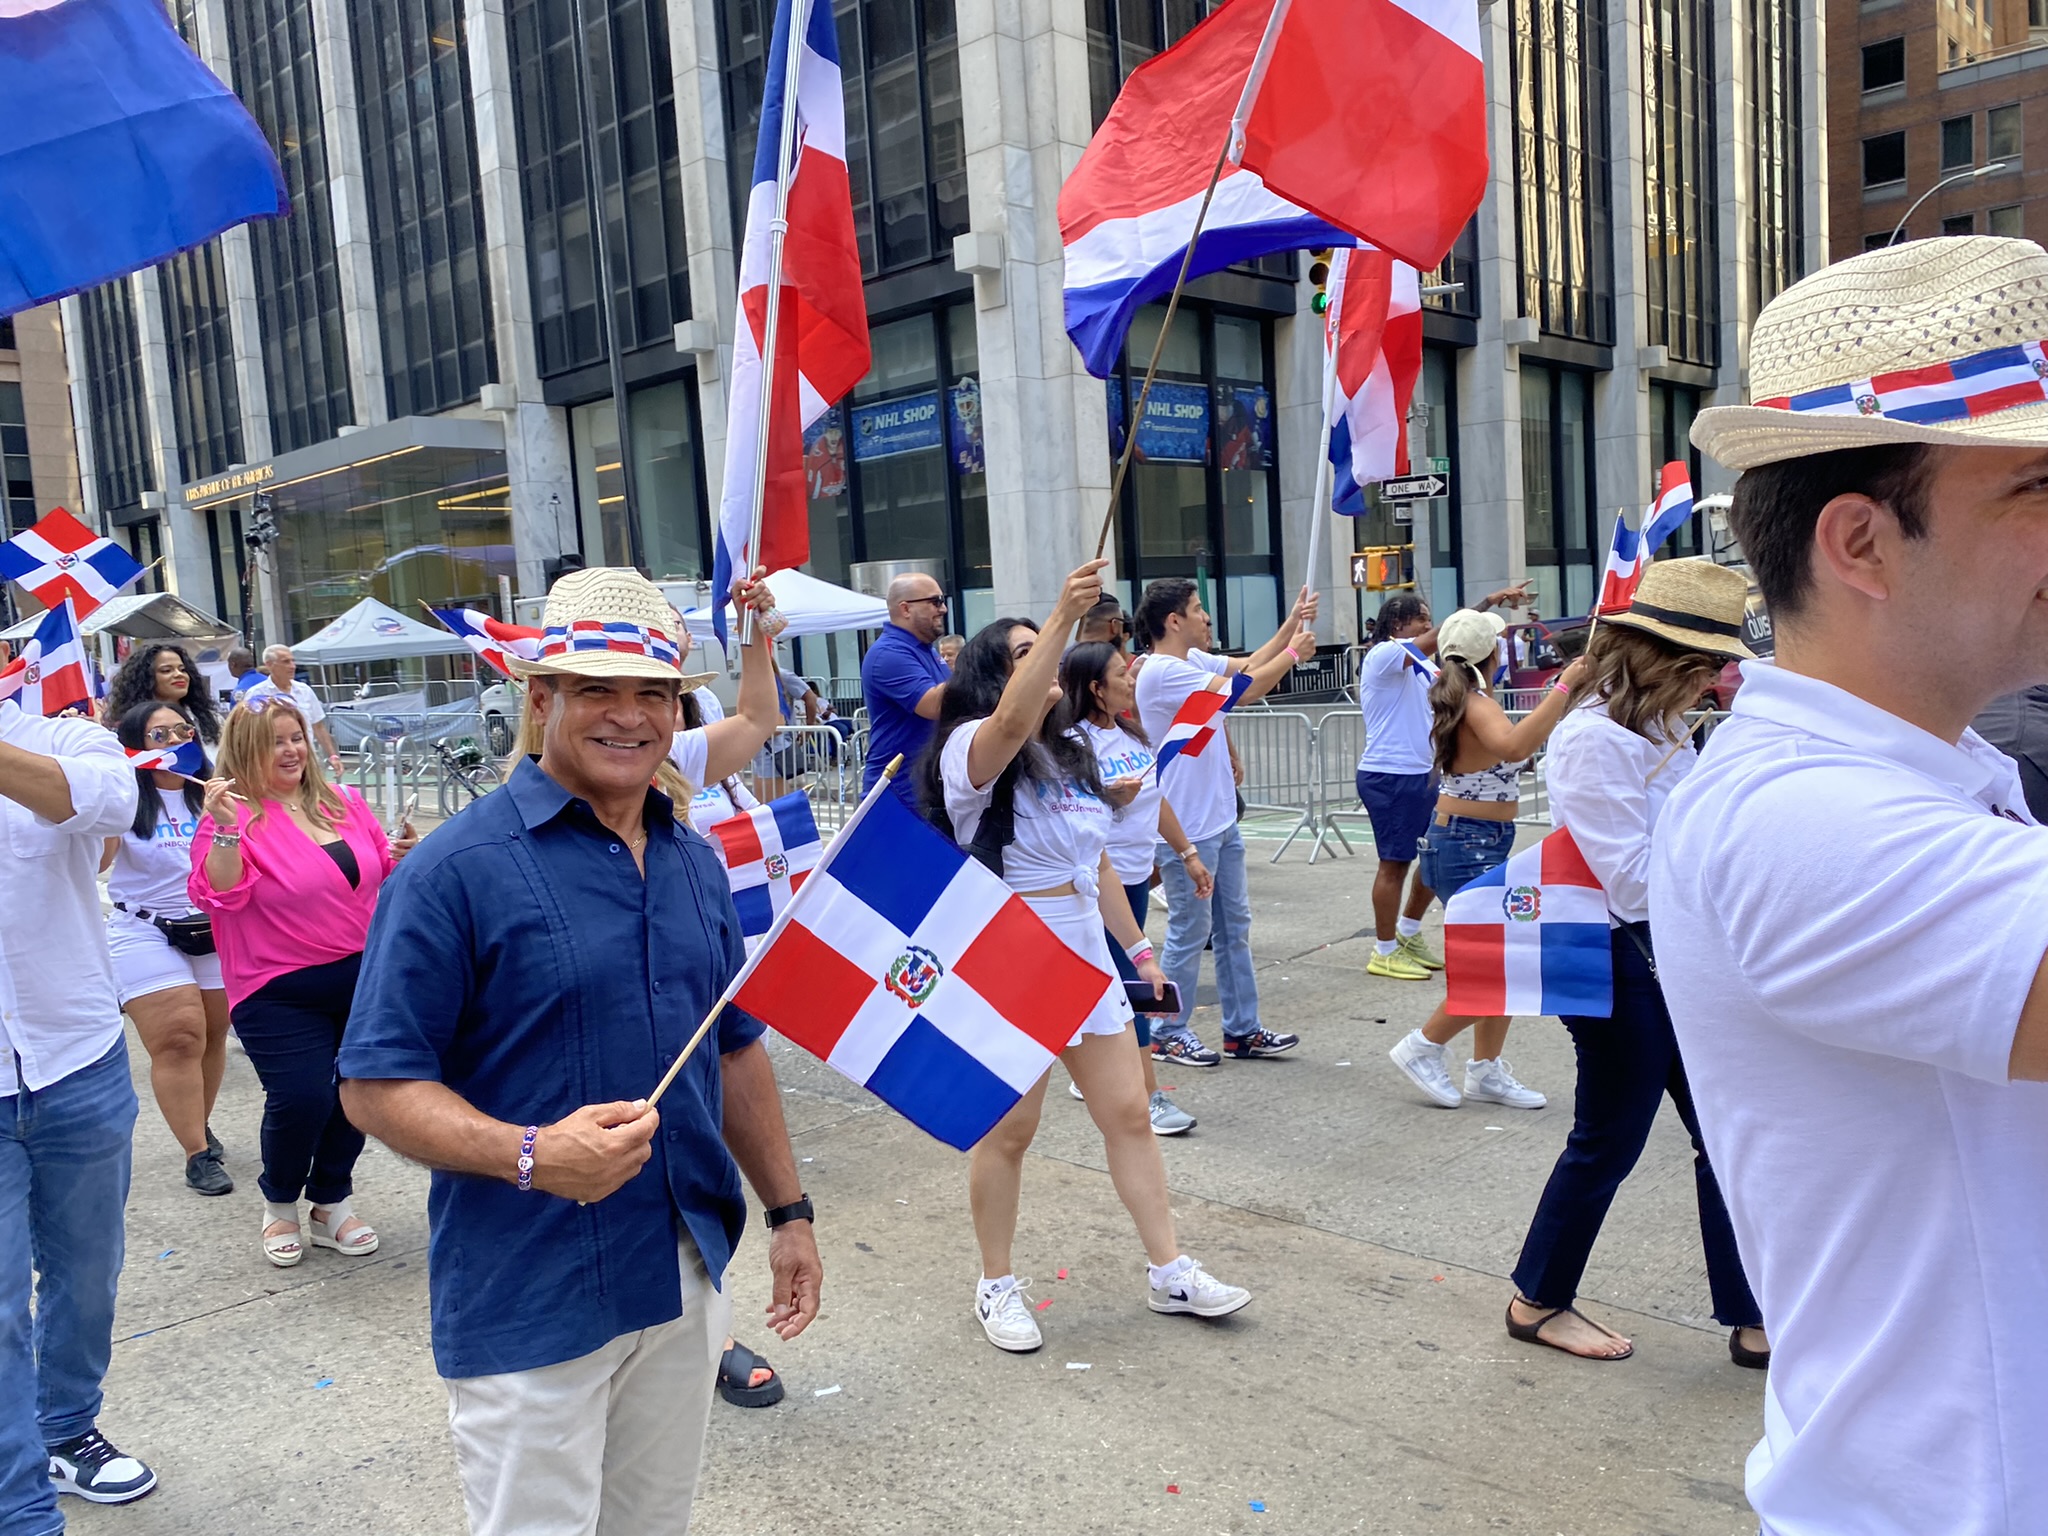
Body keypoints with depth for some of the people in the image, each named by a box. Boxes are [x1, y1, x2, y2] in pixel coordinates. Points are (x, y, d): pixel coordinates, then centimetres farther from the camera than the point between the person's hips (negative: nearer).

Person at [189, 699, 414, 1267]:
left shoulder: (344, 802, 7)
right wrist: (224, 830, -30)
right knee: (301, 1098, -12)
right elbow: (219, 897, -19)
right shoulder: (235, 816, -8)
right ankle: (279, 1203, 18)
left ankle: (332, 1203, 31)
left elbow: (384, 876, 18)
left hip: (363, 979, 5)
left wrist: (402, 855, -3)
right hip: (281, 993, -5)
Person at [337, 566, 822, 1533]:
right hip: (529, 1307, -6)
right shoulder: (459, 867, -14)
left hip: (684, 1282, 6)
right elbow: (375, 1086, -14)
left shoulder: (695, 863, 7)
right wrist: (531, 1156, -28)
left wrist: (788, 1210, 14)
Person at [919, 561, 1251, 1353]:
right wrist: (1063, 614, -42)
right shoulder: (970, 750, -11)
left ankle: (1169, 1271, 22)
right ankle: (998, 1285, 22)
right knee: (1008, 1131, 4)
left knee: (1128, 1113, 10)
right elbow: (1013, 720, -36)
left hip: (1086, 959, 7)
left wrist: (1139, 948, 16)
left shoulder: (1071, 758, 14)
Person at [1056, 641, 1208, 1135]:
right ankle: (1149, 1096, 0)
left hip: (1135, 875, 8)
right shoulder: (1075, 742, -15)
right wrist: (1108, 796, -29)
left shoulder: (1132, 732, 9)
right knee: (1126, 983, -6)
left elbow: (1158, 799, 16)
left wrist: (1188, 854, 18)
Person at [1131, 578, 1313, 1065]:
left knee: (1234, 926, 14)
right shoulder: (1162, 672, -21)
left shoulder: (1194, 660, 9)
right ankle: (1169, 1034, 15)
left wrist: (1291, 624, 7)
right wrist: (1293, 653, -10)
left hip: (1221, 820, 10)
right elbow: (1243, 690, -23)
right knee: (1189, 932, 1)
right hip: (1187, 829, -10)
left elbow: (1247, 665, 16)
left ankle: (1242, 1029, 23)